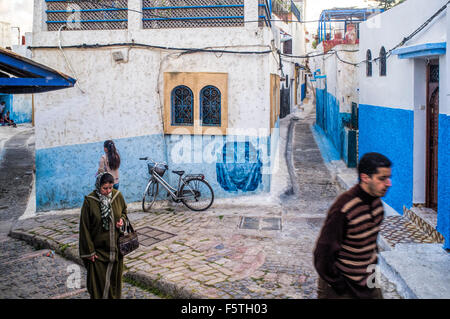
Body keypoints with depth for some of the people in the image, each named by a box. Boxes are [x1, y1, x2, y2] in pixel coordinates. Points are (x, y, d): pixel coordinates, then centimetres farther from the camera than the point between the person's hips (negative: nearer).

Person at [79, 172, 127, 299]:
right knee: (99, 281, 3)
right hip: (98, 249, -4)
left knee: (115, 277, 15)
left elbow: (124, 211, 16)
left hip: (116, 247, 4)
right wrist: (89, 251, -10)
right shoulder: (90, 201, -15)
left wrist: (122, 220, -7)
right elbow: (84, 227, -10)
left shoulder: (118, 196, -4)